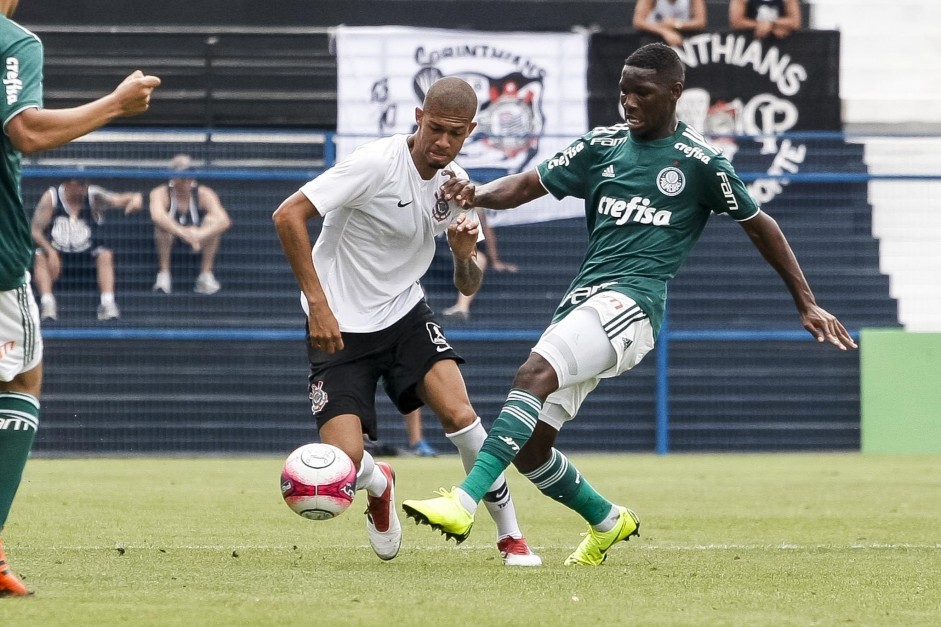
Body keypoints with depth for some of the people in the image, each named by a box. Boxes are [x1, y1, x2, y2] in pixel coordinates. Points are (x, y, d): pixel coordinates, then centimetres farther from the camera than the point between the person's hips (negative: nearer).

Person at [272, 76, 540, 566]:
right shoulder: (377, 164, -20)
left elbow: (468, 287, 8)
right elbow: (288, 215, -24)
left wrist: (465, 256, -16)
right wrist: (318, 303, -27)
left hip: (405, 312, 4)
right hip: (341, 326, -4)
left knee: (458, 412, -20)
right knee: (344, 462, -16)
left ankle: (510, 536, -3)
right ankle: (379, 487, 24)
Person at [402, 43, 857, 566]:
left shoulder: (700, 162, 3)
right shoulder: (603, 145, 15)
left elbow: (760, 227, 12)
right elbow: (528, 186, 16)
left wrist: (807, 304, 14)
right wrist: (476, 194, -6)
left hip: (632, 302, -6)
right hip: (583, 300, 6)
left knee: (534, 374, -31)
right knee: (529, 449, 1)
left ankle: (465, 503, -41)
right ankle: (608, 521, 28)